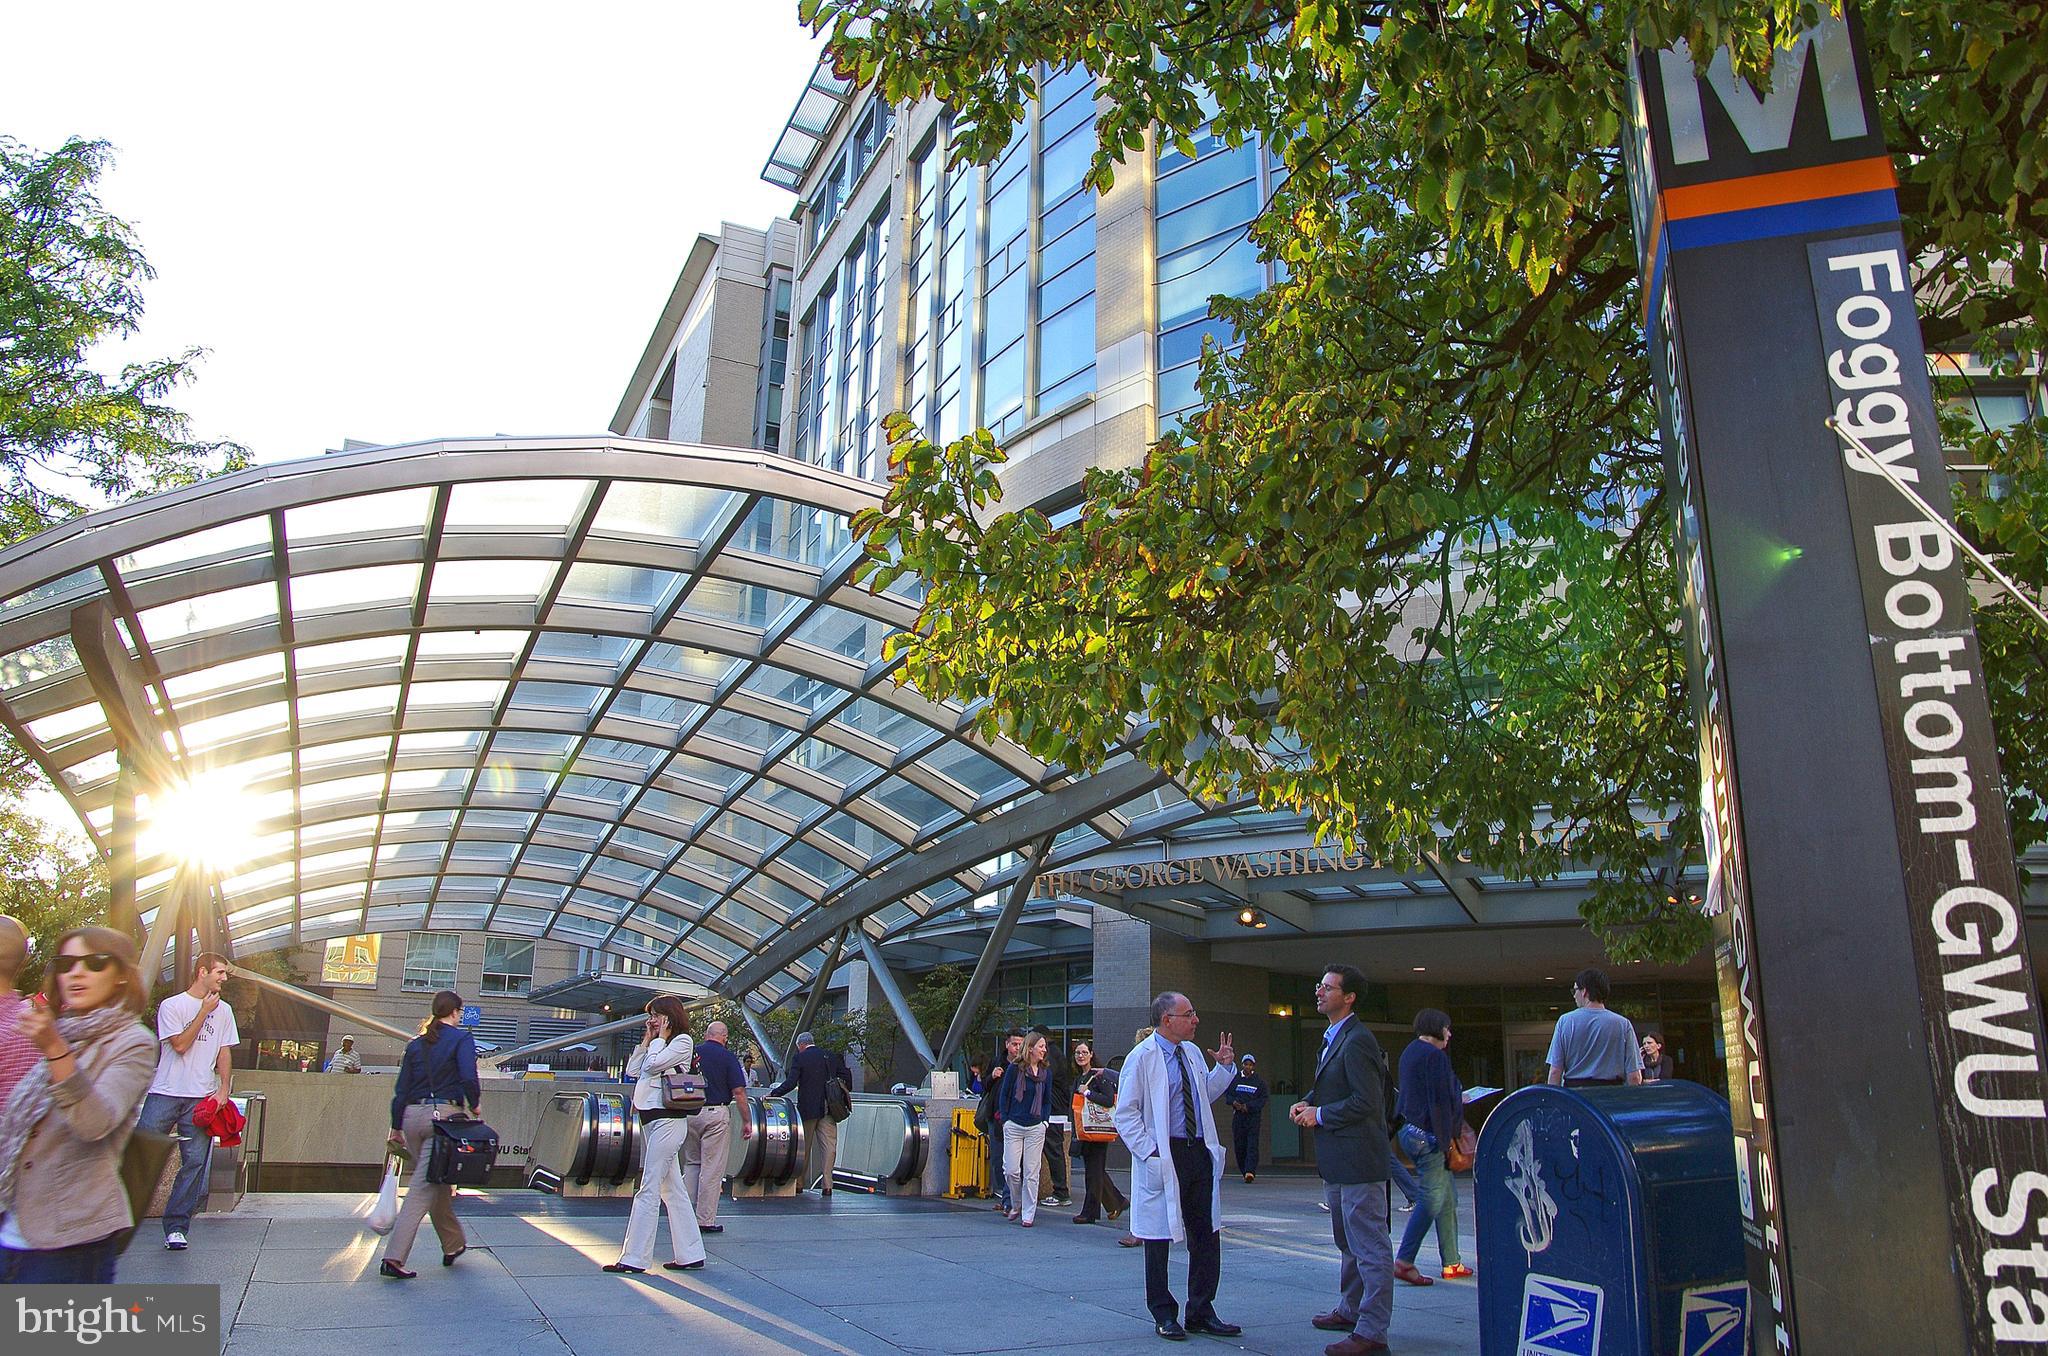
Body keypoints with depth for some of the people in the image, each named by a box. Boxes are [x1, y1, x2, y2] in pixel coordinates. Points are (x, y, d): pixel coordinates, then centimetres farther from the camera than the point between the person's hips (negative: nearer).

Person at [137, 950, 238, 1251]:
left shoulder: (223, 1011, 15)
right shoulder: (171, 1006, 2)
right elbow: (180, 1045, -8)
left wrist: (223, 1088, 4)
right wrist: (204, 1012, -7)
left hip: (201, 1098, 3)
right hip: (165, 1093, -3)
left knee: (195, 1161, -2)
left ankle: (176, 1226, 5)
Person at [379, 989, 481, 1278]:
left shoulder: (416, 1043, 14)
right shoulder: (462, 1038, -2)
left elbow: (401, 1088, 13)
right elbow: (468, 1076, -15)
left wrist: (397, 1127, 18)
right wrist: (475, 1104, 2)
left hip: (413, 1115, 6)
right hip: (444, 1113, -6)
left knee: (437, 1182, 19)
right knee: (424, 1187, -6)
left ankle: (453, 1245, 32)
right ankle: (393, 1257, -13)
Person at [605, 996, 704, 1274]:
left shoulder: (683, 1041, -5)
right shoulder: (658, 1044, 20)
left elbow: (654, 1063, -17)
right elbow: (632, 1070, 15)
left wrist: (660, 1038, -4)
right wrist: (646, 1040, 11)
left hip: (667, 1120, -9)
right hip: (651, 1119, 9)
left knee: (648, 1190, -8)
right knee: (672, 1189, 9)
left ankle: (634, 1258, -5)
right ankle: (690, 1254, 13)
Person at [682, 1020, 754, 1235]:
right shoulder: (727, 1057, -4)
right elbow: (738, 1092, -7)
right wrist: (747, 1121, -1)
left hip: (689, 1114, 4)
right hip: (716, 1114, -4)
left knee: (691, 1164, 17)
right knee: (712, 1168, 1)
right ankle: (705, 1220, 3)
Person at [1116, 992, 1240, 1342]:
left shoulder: (1193, 1052, 11)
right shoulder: (1141, 1058, -10)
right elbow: (1126, 1113, -10)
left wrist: (1224, 1068, 10)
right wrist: (1150, 1152, -16)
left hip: (1200, 1153, 7)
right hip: (1163, 1157, -6)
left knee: (1206, 1235, 10)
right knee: (1159, 1236, 4)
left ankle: (1201, 1312, 23)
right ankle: (1164, 1315, 18)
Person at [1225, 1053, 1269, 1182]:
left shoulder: (1259, 1081, 5)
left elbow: (1263, 1099, 0)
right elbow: (1227, 1094, 10)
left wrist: (1249, 1106, -13)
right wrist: (1234, 1102, -11)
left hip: (1253, 1115, -2)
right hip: (1238, 1116, 2)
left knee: (1252, 1144, -12)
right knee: (1239, 1145, 2)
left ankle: (1250, 1171, -21)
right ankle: (1244, 1171, 15)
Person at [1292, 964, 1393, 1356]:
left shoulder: (1356, 1040, -18)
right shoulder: (1333, 1037, 14)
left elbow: (1368, 1101, -24)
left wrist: (1320, 1115, -16)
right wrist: (1306, 1103, 4)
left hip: (1357, 1158, -11)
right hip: (1337, 1161, 11)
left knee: (1370, 1246, -3)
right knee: (1348, 1242, 22)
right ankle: (1350, 1311, 36)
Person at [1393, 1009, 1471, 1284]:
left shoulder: (1411, 1051, 17)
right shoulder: (1434, 1055, -15)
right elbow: (1439, 1101, -18)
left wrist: (1458, 1099, 33)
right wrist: (1446, 1137, -15)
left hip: (1411, 1132, 10)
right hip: (1429, 1136, -10)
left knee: (1448, 1198, 15)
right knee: (1432, 1201, -7)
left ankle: (1452, 1263, 19)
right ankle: (1403, 1261, -6)